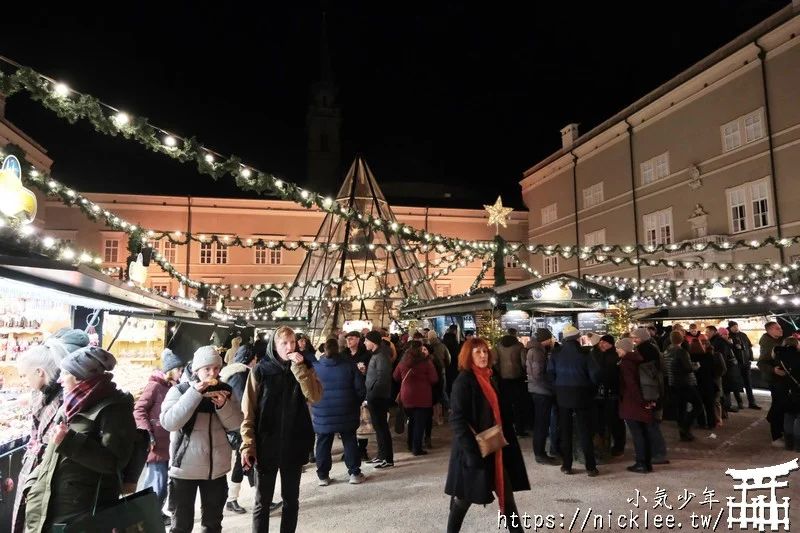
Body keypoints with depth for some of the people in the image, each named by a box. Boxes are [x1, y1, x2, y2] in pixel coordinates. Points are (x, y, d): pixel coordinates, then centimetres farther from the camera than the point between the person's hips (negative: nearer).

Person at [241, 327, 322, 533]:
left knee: (291, 500, 13)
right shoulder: (260, 371, -5)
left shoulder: (304, 369, 3)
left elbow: (315, 396, -15)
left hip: (294, 445, 2)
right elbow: (249, 412, -6)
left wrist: (299, 368, -20)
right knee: (262, 502, 8)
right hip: (266, 445, -2)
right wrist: (248, 445, -12)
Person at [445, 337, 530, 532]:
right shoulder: (463, 381, -16)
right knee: (465, 495, 6)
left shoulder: (490, 378, 8)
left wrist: (506, 439, 10)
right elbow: (457, 419, -20)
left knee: (506, 490, 10)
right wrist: (471, 449, -24)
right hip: (474, 448, -7)